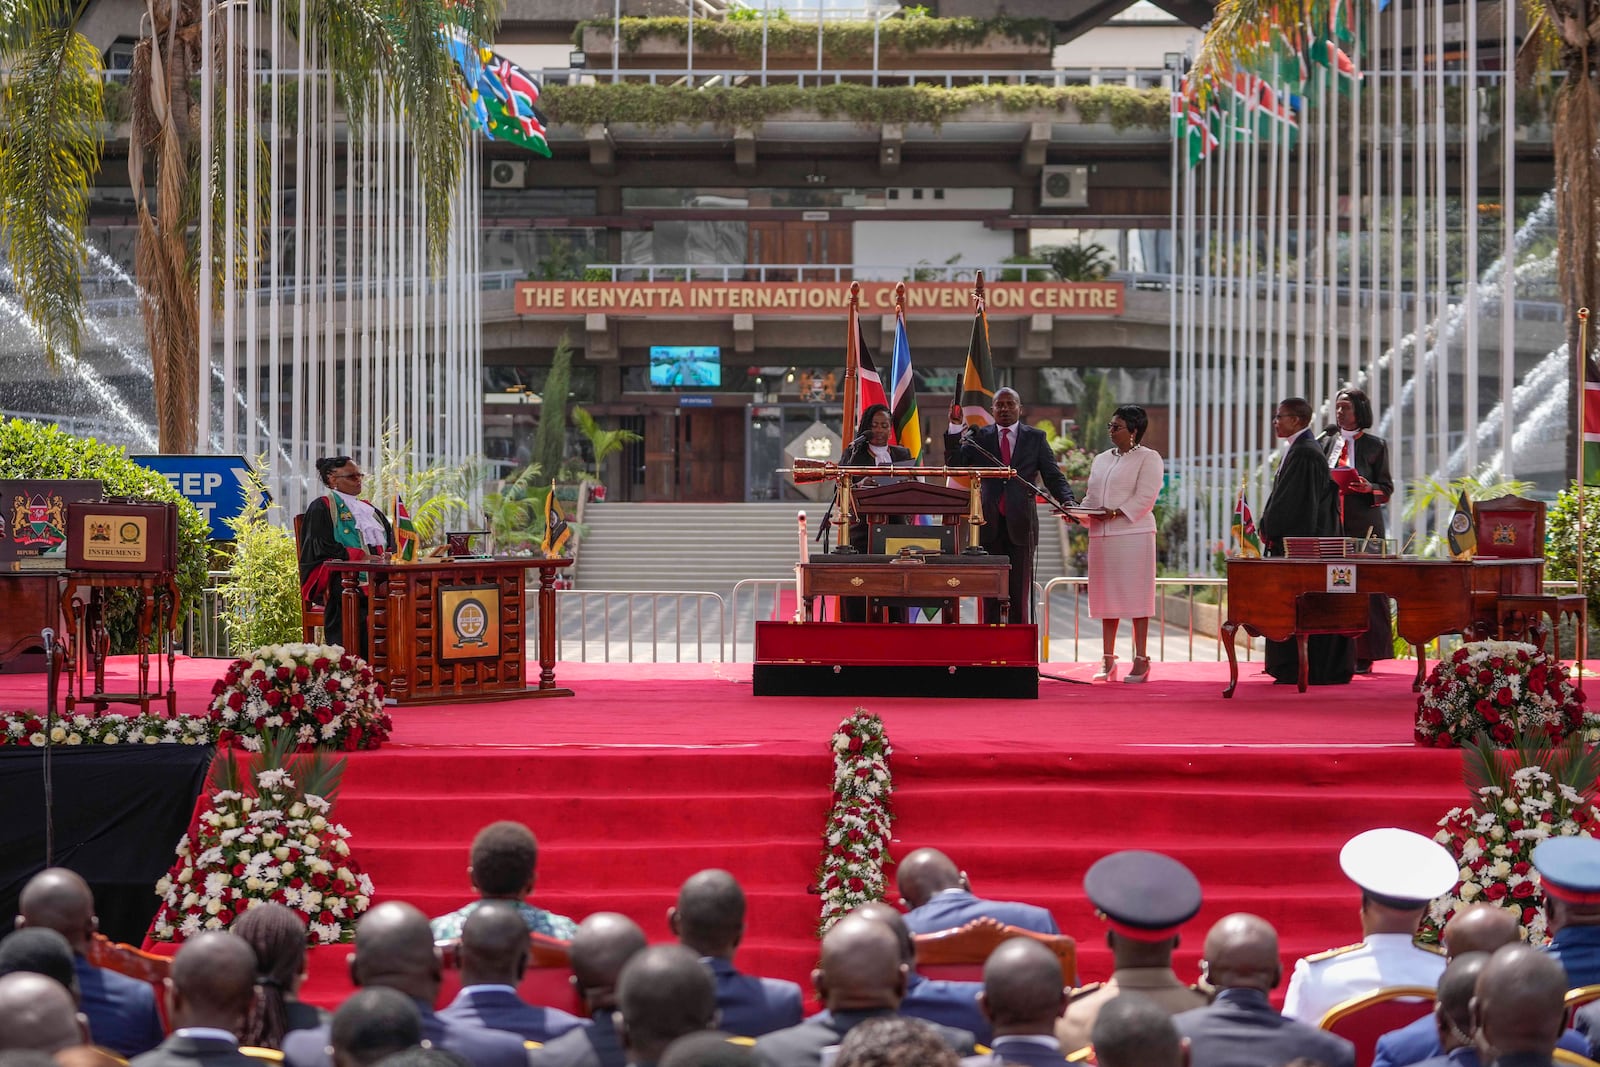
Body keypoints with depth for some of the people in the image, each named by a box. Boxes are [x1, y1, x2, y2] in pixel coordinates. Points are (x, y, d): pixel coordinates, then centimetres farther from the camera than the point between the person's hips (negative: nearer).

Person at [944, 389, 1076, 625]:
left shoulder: (1036, 438, 8)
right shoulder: (978, 437, 10)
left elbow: (1053, 476, 5)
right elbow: (954, 464, -1)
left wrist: (1066, 500, -14)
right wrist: (955, 428, -10)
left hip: (1020, 524, -1)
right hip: (989, 524, 1)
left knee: (1021, 589, 0)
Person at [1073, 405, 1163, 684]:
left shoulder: (1148, 458, 1)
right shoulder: (1101, 460, 21)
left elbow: (1145, 497, -10)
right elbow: (1091, 498, 19)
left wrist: (1115, 513, -21)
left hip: (1134, 534, -6)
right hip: (1101, 536, 6)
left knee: (1136, 596, -5)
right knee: (1106, 597, 5)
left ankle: (1141, 661, -3)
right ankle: (1107, 661, 7)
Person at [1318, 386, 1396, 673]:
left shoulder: (1375, 446, 5)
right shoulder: (1326, 441, 14)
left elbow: (1387, 488, 6)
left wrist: (1369, 488, -14)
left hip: (1363, 524, -3)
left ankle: (1364, 655, -3)